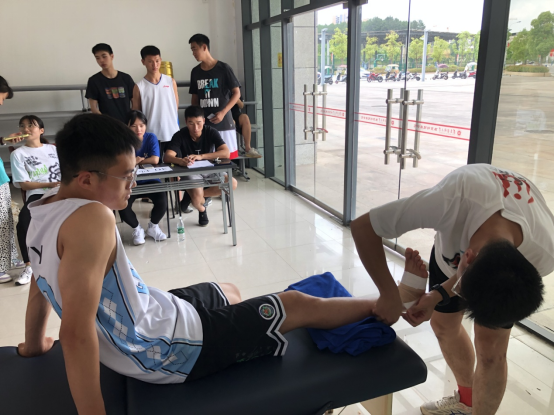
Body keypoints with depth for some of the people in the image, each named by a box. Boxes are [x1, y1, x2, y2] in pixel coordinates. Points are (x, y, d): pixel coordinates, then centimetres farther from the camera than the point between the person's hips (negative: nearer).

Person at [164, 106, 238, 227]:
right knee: (197, 200, -32)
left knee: (232, 183, -23)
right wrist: (180, 161, -49)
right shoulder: (180, 136, -13)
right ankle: (202, 209, 10)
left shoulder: (211, 132, -11)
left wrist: (201, 156, -35)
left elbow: (226, 153, -24)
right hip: (190, 172, -3)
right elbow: (167, 157, -25)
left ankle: (192, 195, -5)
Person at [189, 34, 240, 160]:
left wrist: (223, 112, -14)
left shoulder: (223, 68, -4)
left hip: (223, 122, -4)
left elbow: (237, 93, -4)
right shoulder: (195, 72, 11)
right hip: (203, 123, 4)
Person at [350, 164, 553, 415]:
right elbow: (362, 227, -40)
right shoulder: (453, 200, -48)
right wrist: (389, 295, -38)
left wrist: (439, 295, -30)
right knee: (443, 325, 13)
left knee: (490, 350, -4)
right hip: (452, 247, 1)